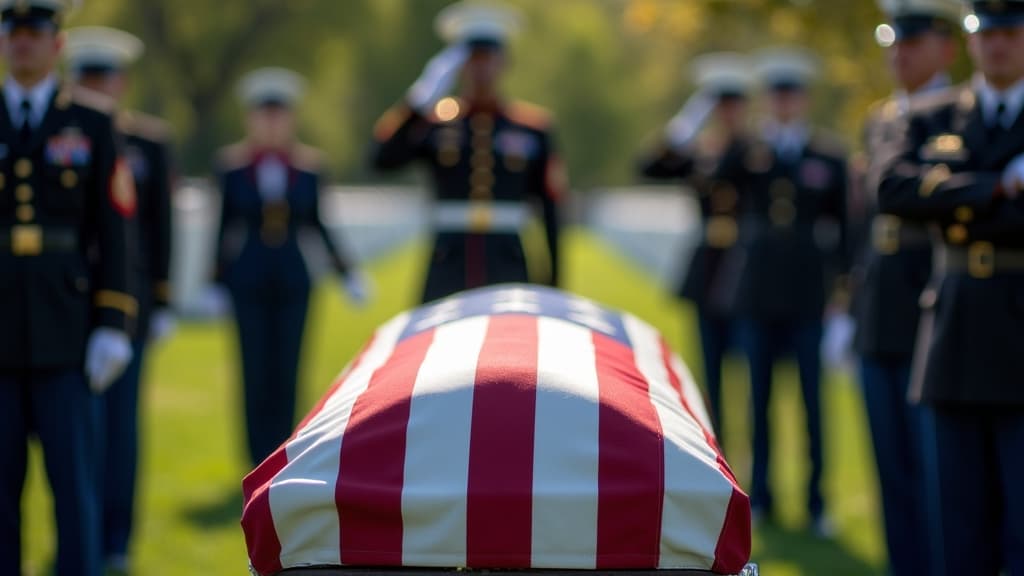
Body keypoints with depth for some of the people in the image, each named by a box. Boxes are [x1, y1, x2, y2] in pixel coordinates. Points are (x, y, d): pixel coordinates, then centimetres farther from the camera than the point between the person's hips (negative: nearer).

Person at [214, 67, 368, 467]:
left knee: (286, 374, 2)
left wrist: (347, 272, 7)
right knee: (255, 372, -2)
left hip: (293, 280, 1)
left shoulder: (308, 165, 1)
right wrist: (217, 281, 6)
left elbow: (316, 223, 9)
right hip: (248, 279, -1)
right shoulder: (232, 164, -2)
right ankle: (261, 461, 5)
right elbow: (224, 224, 4)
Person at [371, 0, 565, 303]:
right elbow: (383, 159, -12)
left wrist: (554, 286, 5)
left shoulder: (533, 127, 5)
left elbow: (551, 210, 7)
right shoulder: (434, 122, 5)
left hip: (507, 269, 0)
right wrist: (421, 97, -20)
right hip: (447, 275, 0)